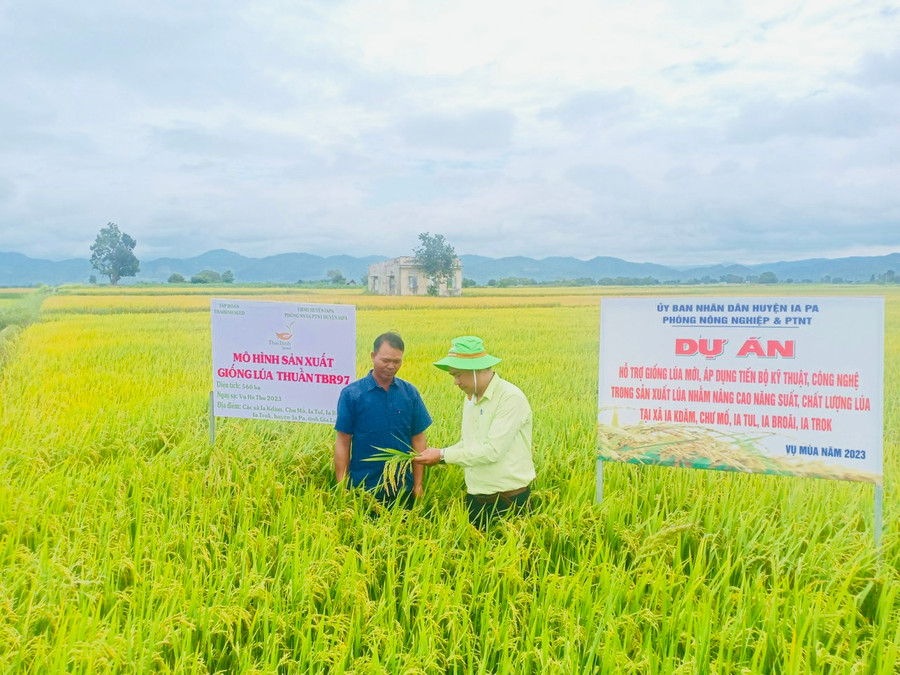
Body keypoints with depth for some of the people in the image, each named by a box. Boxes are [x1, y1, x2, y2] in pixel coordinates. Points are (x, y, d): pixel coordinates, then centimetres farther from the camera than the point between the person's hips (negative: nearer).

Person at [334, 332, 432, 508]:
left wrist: (418, 484, 3)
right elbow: (342, 443, -4)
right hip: (363, 490, -2)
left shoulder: (410, 393, 2)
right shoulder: (351, 394, -6)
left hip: (403, 489, 2)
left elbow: (418, 439, 5)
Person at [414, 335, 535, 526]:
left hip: (509, 500, -7)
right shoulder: (470, 398, 8)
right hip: (475, 498, 7)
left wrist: (443, 455, -19)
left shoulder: (511, 399, -17)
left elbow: (492, 450, -23)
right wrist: (437, 456, 0)